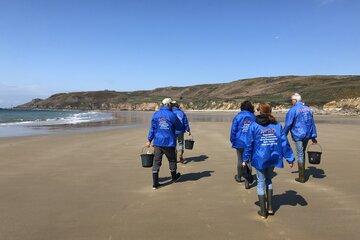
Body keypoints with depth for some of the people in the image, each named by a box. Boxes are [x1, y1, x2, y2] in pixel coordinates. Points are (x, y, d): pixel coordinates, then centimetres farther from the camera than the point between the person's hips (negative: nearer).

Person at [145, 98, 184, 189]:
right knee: (172, 160, 18)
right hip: (169, 142, -2)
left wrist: (149, 140, 10)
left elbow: (152, 128, 5)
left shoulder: (156, 114, 2)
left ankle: (155, 183, 4)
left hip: (158, 142, 3)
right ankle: (174, 177, 38)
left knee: (156, 162, 5)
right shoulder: (172, 115, -8)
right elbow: (180, 127, 3)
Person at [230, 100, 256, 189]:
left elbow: (233, 130, -6)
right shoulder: (253, 117, -1)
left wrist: (232, 141, 4)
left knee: (240, 160, 17)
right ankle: (247, 182, 6)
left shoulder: (238, 117, -7)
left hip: (240, 142, -1)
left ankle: (239, 177, 36)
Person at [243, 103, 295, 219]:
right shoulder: (277, 125, 1)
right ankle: (270, 208, 27)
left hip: (260, 159, -3)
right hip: (273, 158, 3)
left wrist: (246, 159, 3)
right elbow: (284, 142, 0)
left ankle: (263, 211, 17)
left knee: (261, 182, 9)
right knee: (269, 180, 22)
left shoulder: (254, 126, -7)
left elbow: (249, 144, -5)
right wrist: (290, 158, 6)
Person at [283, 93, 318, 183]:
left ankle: (302, 177, 6)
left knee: (300, 155, 0)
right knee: (302, 153, 19)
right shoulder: (308, 109, 9)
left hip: (298, 135, -6)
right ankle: (302, 172, 28)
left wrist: (283, 136, 0)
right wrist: (313, 136, 16)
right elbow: (312, 123, 12)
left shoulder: (293, 110, -11)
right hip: (307, 135, 6)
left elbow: (288, 125, -11)